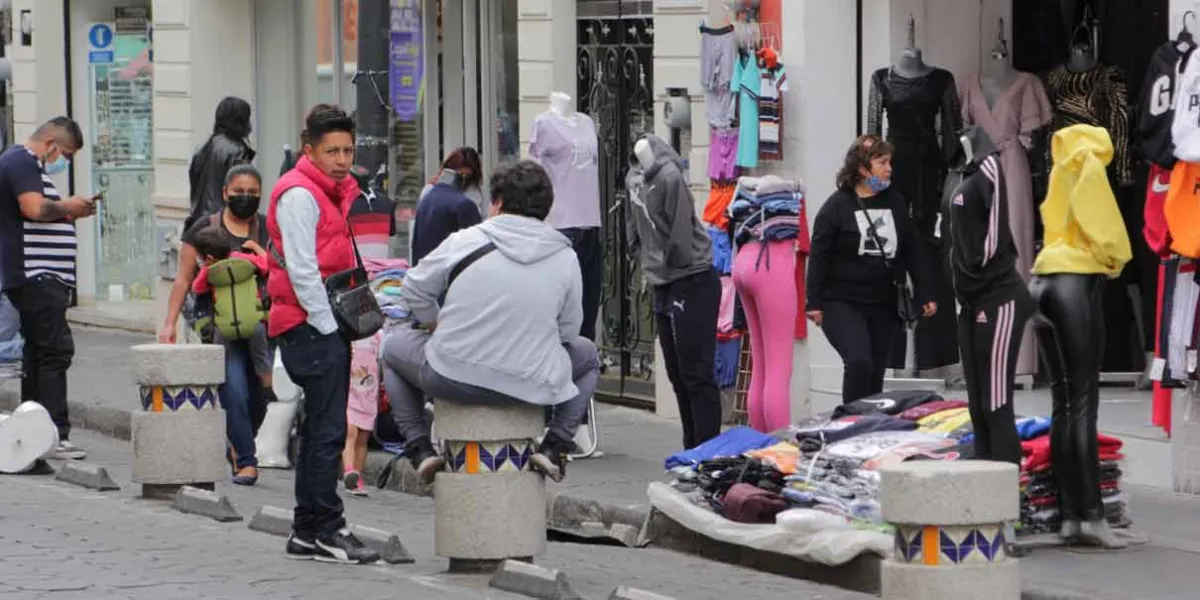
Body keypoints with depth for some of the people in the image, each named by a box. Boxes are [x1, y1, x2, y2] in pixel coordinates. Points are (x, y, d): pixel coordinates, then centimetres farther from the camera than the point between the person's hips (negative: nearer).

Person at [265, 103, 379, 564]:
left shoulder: (337, 191, 17)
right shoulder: (299, 194, -12)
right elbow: (302, 269, -17)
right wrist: (328, 324, -17)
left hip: (328, 324, 10)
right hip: (311, 327, -10)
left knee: (319, 428, 12)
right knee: (327, 430, -10)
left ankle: (307, 533, 18)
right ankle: (326, 531, -7)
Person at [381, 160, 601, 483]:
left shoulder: (463, 242, -3)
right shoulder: (565, 258, 1)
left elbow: (414, 290, 7)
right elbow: (567, 330, 7)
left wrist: (435, 326, 25)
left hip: (452, 380, -1)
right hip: (530, 387, 1)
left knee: (394, 347, 30)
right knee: (588, 356, 32)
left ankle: (420, 447, 16)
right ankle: (554, 445, 13)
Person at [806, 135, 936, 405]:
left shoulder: (896, 204, 10)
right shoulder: (836, 207, -5)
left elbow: (912, 253, 14)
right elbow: (819, 257, -7)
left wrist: (923, 296, 8)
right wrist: (814, 303, -13)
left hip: (883, 306, 5)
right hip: (842, 304, -5)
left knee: (875, 373, 6)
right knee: (859, 362, -21)